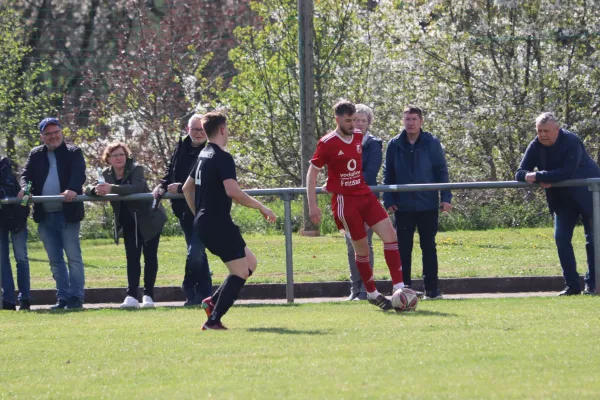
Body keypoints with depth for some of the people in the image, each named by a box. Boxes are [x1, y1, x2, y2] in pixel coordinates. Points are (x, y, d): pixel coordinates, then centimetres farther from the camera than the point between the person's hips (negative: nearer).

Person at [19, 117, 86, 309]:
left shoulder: (73, 152, 2)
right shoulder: (35, 155, 14)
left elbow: (79, 174, -12)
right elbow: (26, 174, 4)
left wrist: (73, 189, -32)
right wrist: (25, 188, -18)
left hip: (67, 213, -4)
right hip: (45, 216, 4)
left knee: (73, 257, -4)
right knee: (55, 260, 8)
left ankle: (76, 297, -1)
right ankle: (63, 297, 12)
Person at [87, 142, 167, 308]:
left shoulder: (136, 169, -19)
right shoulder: (107, 174, -3)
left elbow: (137, 187, -37)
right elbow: (90, 190, -8)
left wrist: (112, 189, -49)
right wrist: (96, 190, -33)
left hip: (149, 218, -4)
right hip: (129, 222, 4)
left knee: (149, 255, -1)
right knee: (132, 257, -2)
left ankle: (148, 295, 5)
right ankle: (132, 296, -8)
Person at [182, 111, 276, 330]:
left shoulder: (204, 155, 15)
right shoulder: (222, 158, -14)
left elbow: (187, 188, 25)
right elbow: (233, 191, -27)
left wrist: (199, 214, 31)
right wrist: (261, 207, -18)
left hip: (204, 223, 10)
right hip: (218, 223, -10)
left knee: (250, 261, 16)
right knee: (241, 272, -6)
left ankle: (213, 301, 9)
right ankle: (213, 321, -11)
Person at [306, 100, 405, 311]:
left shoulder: (359, 138, 8)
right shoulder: (327, 143, -10)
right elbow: (312, 173, -6)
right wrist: (312, 205, -11)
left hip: (364, 195, 6)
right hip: (344, 200, -6)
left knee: (390, 234, -8)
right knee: (361, 248, -1)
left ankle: (399, 287, -10)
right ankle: (372, 294, 15)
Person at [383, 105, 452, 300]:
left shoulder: (432, 143, 0)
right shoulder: (394, 145, 3)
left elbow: (442, 171, 1)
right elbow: (388, 175, 6)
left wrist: (445, 197, -6)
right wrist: (389, 200, -2)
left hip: (428, 205, -1)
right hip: (403, 207, 1)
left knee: (429, 247, 4)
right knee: (403, 249, 3)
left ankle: (432, 288, 9)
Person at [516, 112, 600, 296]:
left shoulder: (571, 142, -24)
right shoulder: (536, 146, -8)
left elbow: (567, 172, -35)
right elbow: (520, 173, -9)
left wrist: (539, 176, -35)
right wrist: (542, 180, -29)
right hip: (563, 198, 6)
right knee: (561, 238, -2)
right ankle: (572, 285, 2)